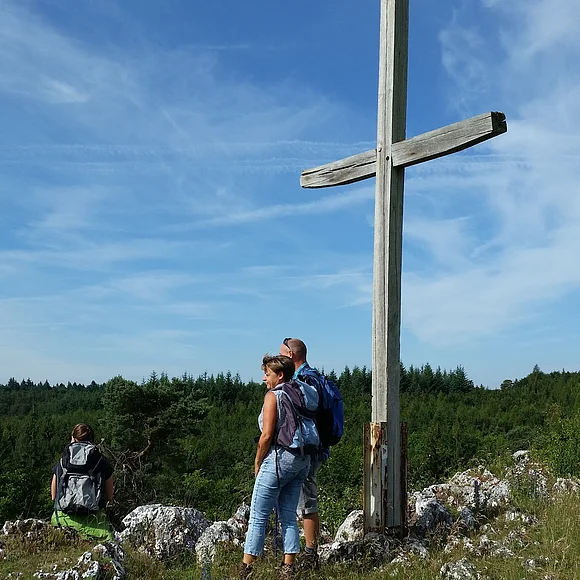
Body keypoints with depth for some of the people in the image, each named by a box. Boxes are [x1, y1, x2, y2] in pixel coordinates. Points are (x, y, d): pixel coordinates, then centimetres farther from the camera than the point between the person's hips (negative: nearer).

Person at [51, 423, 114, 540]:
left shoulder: (60, 464, 8)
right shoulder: (103, 463, 6)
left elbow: (53, 496, 19)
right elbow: (109, 497, 14)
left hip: (64, 518, 1)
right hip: (93, 518, -1)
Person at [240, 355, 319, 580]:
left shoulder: (273, 395, -9)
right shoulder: (301, 395, 12)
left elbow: (267, 435, -14)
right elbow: (306, 430, 12)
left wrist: (257, 463, -3)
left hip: (280, 457, -8)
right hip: (302, 460, 8)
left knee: (258, 516, 0)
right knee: (289, 516, 12)